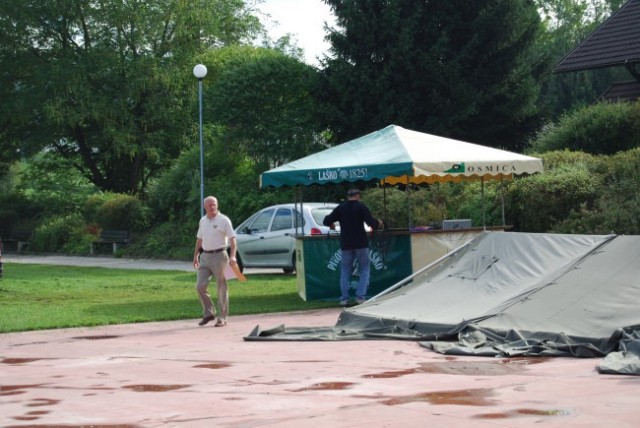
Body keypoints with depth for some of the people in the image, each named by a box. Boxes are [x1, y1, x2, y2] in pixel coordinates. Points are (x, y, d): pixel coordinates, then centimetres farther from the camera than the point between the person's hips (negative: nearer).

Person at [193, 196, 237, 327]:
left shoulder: (223, 220, -6)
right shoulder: (202, 221, 12)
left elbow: (232, 239, -10)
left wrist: (232, 256, -22)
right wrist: (196, 255, 19)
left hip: (219, 256, -5)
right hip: (205, 256, 6)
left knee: (222, 288, 0)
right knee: (200, 286, -1)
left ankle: (222, 318, 6)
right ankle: (208, 313, 13)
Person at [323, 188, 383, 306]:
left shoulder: (340, 208, 3)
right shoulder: (361, 207, -6)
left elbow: (326, 221, 4)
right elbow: (371, 222, -14)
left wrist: (332, 225, 25)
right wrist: (378, 223, 7)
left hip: (346, 244, 3)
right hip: (361, 243, -2)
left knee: (345, 271, 9)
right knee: (364, 270, 7)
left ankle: (344, 298, 2)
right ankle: (360, 296, -4)